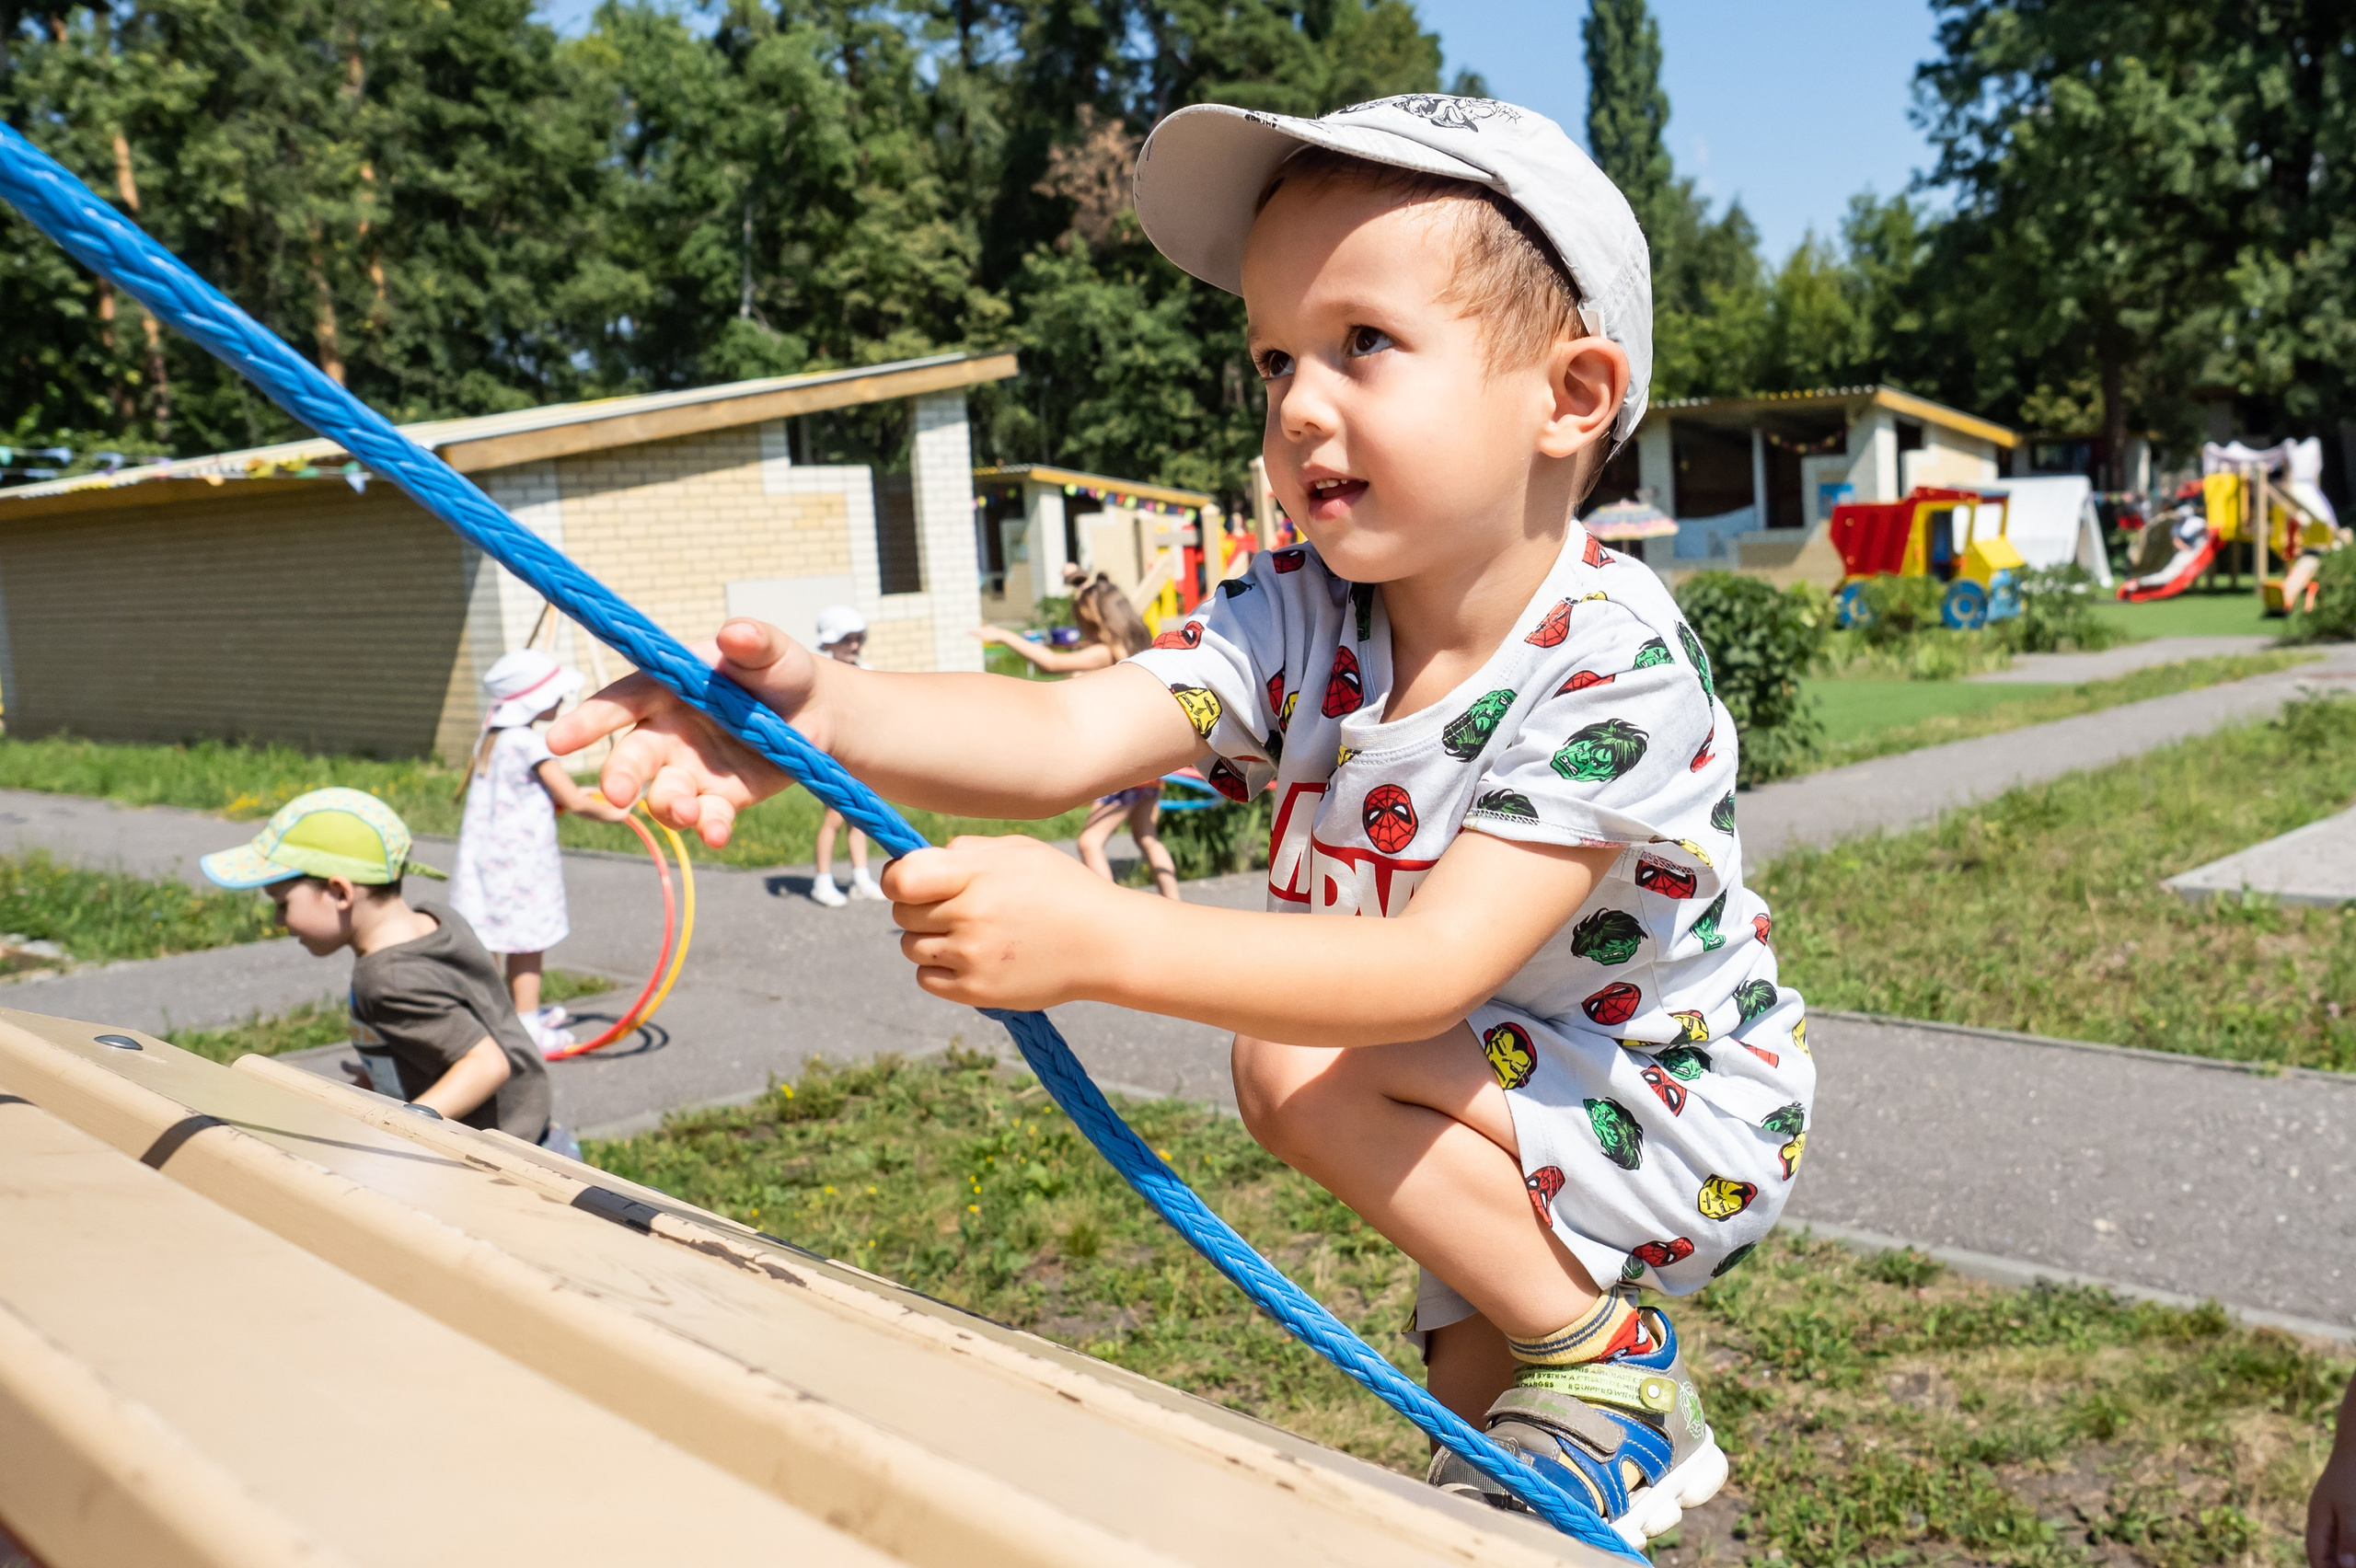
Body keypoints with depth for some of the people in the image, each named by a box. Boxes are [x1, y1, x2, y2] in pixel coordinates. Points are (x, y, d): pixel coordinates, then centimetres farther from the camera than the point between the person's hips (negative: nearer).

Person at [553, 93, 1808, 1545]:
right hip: (1508, 1102, 6)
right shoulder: (1296, 619, -13)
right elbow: (1066, 733, -30)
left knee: (1296, 1068, -22)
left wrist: (1102, 938, -51)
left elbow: (1436, 970, -40)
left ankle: (1606, 1367, -8)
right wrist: (822, 711, -50)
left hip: (1684, 1123, -6)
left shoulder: (1617, 662, -31)